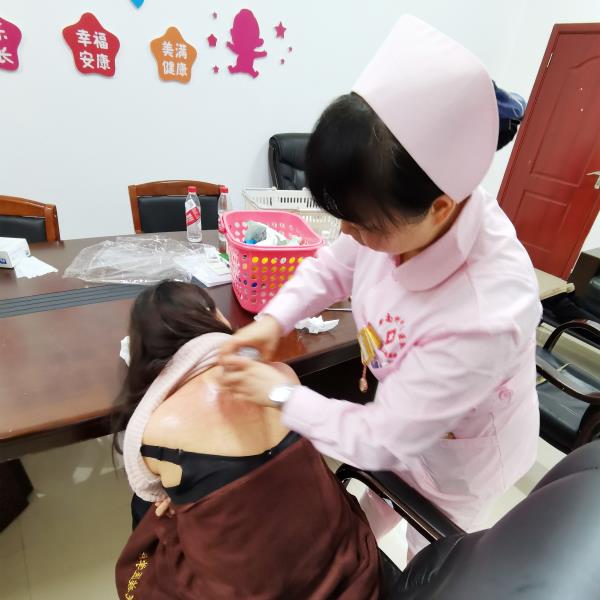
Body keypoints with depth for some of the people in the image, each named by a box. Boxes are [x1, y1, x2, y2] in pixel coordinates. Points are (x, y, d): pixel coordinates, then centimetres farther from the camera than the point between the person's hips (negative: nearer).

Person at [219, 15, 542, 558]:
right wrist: (274, 318, -20)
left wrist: (281, 392, -24)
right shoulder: (407, 217, -29)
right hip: (404, 410, 6)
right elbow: (336, 264, -7)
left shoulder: (483, 321, -45)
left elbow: (378, 440, -32)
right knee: (373, 505, 35)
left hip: (455, 451, -5)